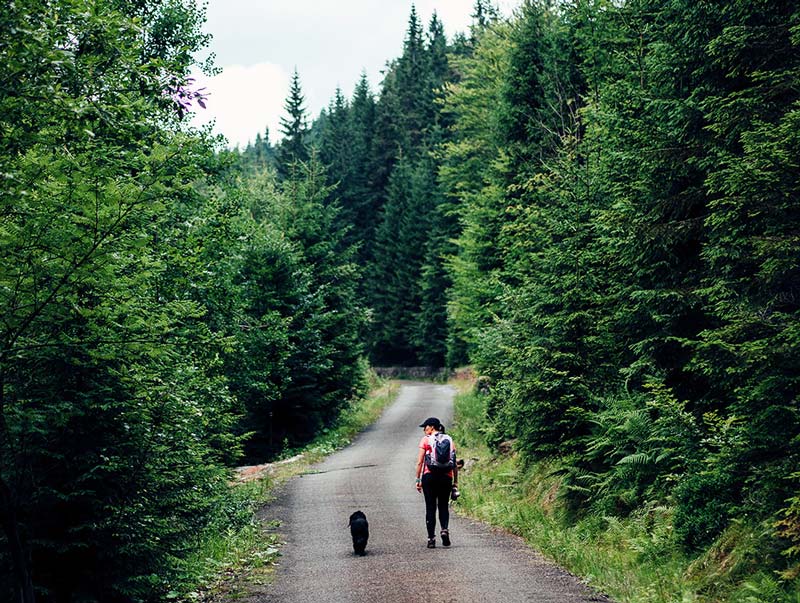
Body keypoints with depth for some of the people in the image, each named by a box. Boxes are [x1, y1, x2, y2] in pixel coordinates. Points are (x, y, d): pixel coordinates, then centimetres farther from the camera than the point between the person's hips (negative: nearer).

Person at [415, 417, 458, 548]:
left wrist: (418, 479, 2)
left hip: (429, 476, -2)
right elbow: (455, 463, 7)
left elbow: (420, 462, -5)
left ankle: (431, 538, 2)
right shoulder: (449, 440, 8)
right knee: (443, 506, 14)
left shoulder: (426, 440, -1)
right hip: (446, 477, 2)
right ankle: (445, 529, -10)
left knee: (430, 507, 4)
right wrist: (455, 482, 11)